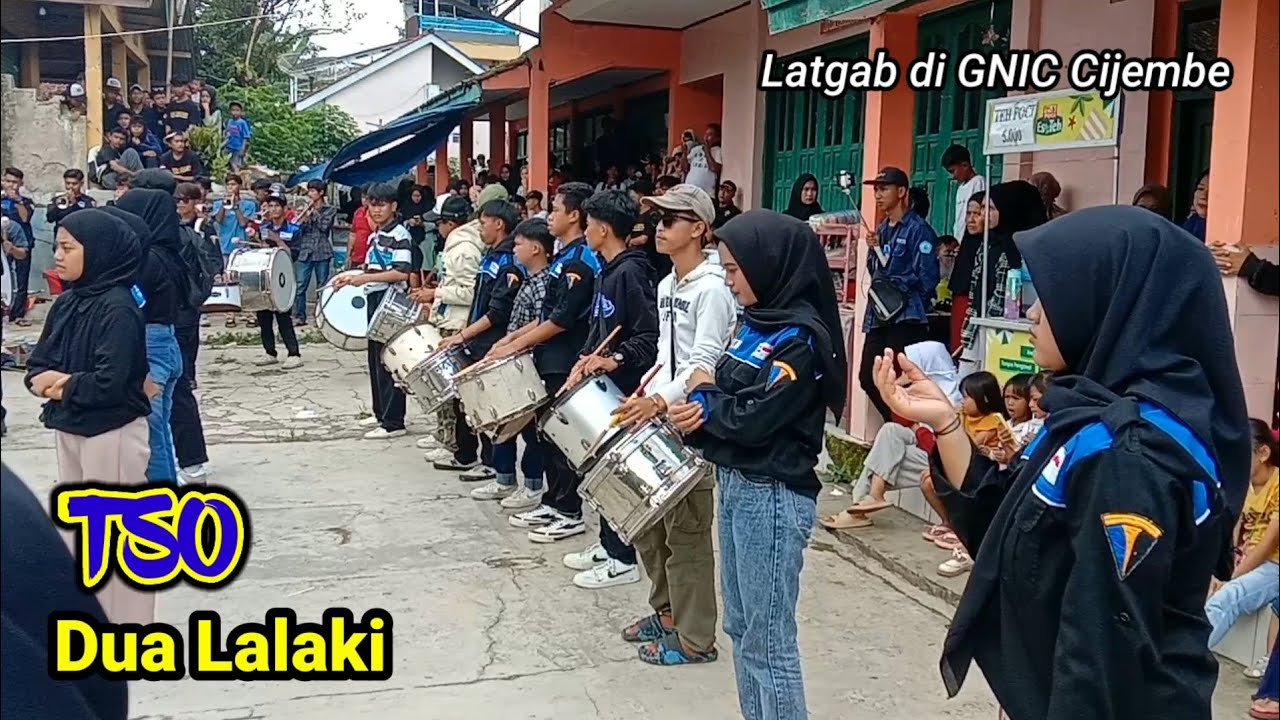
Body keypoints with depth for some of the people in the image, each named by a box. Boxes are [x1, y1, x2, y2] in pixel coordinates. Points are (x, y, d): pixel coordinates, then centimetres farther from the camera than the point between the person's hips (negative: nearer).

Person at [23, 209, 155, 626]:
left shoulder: (118, 308, -17)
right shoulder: (67, 303, 6)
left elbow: (109, 383, -24)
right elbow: (37, 366, 9)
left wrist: (63, 384, -7)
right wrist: (47, 381, -13)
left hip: (111, 434, -8)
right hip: (69, 431, 8)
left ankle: (124, 630, 15)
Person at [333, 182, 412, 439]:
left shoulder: (399, 235, -12)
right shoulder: (375, 235, 15)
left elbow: (402, 273, -22)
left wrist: (364, 278, -23)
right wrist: (351, 278, 10)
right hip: (374, 301, 9)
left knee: (388, 362, -7)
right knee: (375, 360, 15)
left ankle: (393, 423, -3)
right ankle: (381, 412, 26)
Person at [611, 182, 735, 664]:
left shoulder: (712, 289, -14)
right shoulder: (666, 286, 14)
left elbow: (705, 364, -22)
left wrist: (660, 401, -33)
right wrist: (641, 397, 10)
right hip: (656, 417, 9)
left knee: (686, 532, -1)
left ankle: (695, 639, 11)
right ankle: (667, 612, 32)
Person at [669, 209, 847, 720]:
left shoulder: (802, 338, -17)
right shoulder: (757, 324, 10)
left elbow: (752, 418, -22)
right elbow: (730, 398, 12)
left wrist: (705, 395, -5)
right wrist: (701, 412, -9)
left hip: (773, 496, -9)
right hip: (735, 485, 9)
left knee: (768, 639, 0)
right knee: (741, 627, 18)